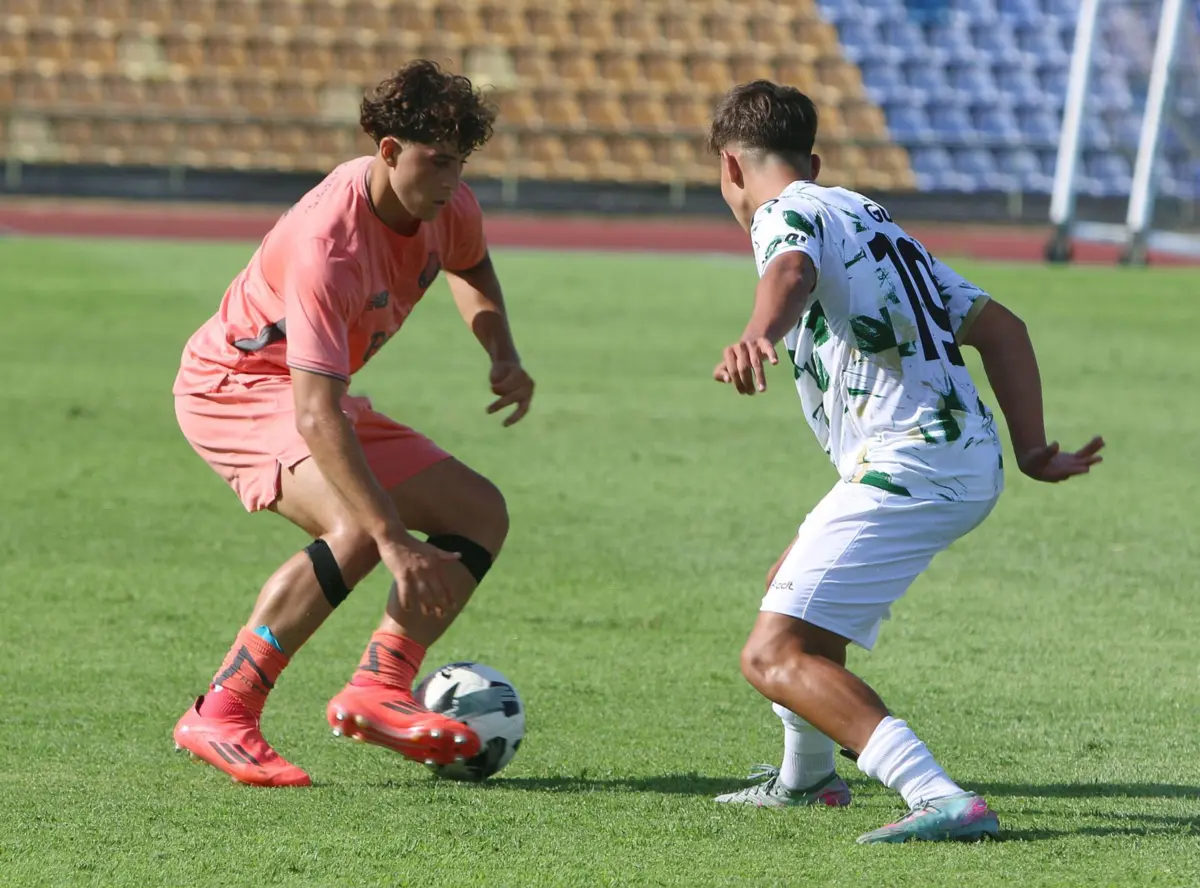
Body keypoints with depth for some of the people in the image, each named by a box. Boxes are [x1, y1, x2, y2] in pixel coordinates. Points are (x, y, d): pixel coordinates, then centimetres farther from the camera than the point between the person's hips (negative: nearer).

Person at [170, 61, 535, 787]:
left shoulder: (449, 207, -10)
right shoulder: (328, 244, -34)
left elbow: (471, 270, 20)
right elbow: (316, 418, -39)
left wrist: (504, 357, 1)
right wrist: (393, 540, -43)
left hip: (315, 393, 9)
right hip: (233, 386, -9)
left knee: (482, 513, 0)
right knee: (360, 528, -33)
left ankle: (379, 688, -13)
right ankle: (220, 717, -30)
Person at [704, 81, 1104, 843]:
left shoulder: (786, 212, -1)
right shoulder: (872, 218, 26)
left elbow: (793, 271, -28)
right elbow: (996, 324, 21)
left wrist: (759, 336, -49)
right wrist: (1033, 449, 17)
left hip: (907, 467, -10)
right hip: (974, 465, 10)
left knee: (775, 656, -15)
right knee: (792, 586, 31)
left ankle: (943, 801, -30)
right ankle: (806, 778, 49)